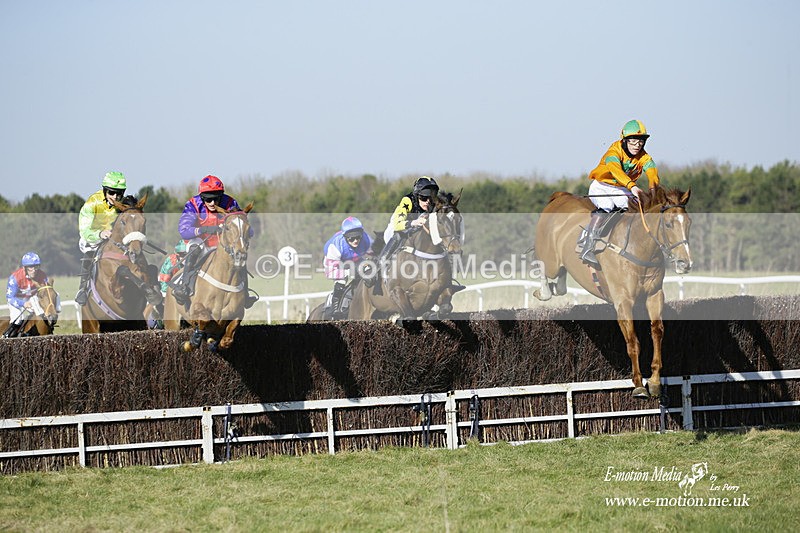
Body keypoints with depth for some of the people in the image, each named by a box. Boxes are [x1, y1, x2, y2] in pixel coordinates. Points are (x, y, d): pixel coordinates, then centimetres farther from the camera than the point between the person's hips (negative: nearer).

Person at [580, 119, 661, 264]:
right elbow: (615, 169, -42)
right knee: (605, 206, -33)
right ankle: (588, 247, -36)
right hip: (601, 186, -5)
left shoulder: (643, 157, -6)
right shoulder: (614, 151, -22)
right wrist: (632, 186, -58)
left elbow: (652, 170, -25)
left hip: (622, 191, 5)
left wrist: (653, 187, -49)